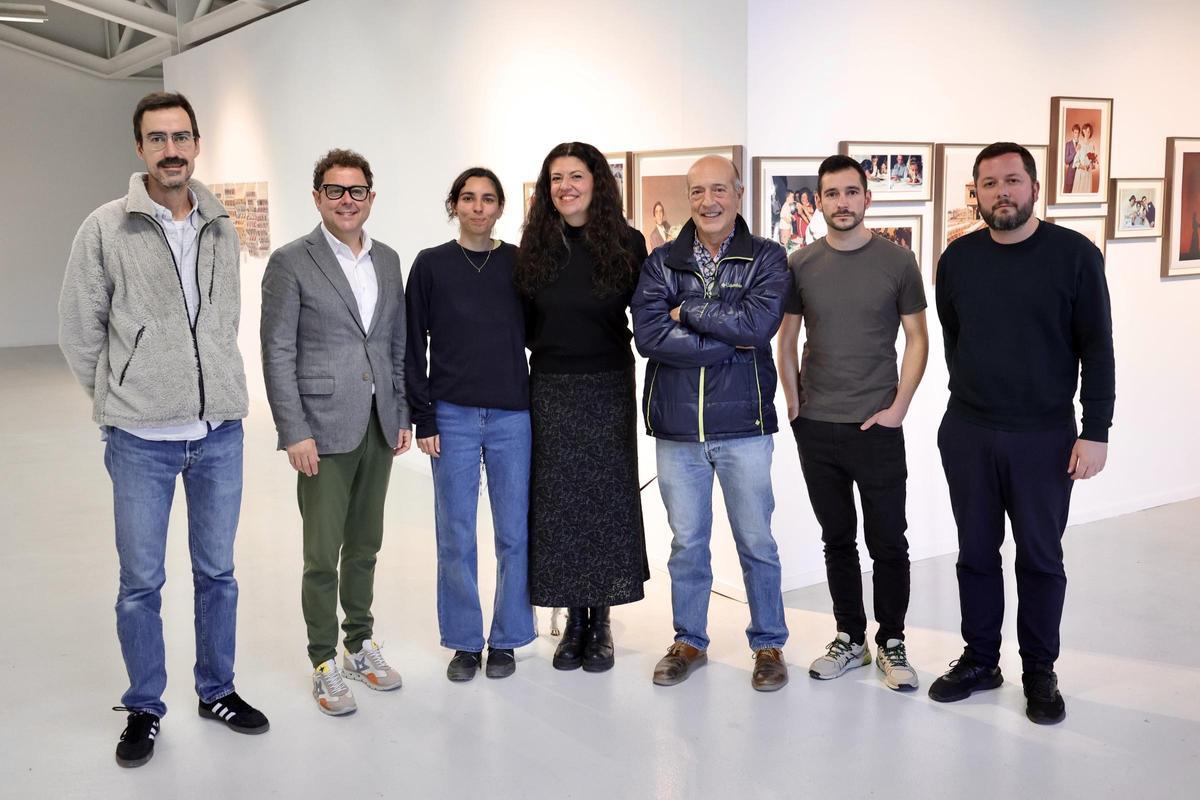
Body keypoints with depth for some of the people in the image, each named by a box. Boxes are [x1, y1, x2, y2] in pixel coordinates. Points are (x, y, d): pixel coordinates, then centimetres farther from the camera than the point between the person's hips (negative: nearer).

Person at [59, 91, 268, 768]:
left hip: (220, 431, 3)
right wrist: (119, 400, 4)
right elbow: (79, 330, 0)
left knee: (218, 572, 14)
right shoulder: (106, 229, -5)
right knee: (141, 582, 7)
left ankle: (218, 691, 31)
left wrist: (216, 389, 12)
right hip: (141, 439, -3)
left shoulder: (223, 231, 6)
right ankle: (145, 708, 25)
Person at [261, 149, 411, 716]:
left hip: (378, 428, 5)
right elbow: (278, 354, -8)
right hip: (324, 430, -5)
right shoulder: (291, 262, -6)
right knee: (323, 555, 2)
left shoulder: (387, 261, 10)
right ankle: (325, 664, 16)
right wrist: (294, 433, -13)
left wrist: (402, 415, 10)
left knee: (365, 546, 15)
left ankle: (360, 644, 29)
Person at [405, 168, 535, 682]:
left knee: (514, 533, 5)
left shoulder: (520, 264, 5)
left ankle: (506, 639, 20)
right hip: (453, 417, 0)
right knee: (455, 534, 5)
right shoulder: (431, 265, 3)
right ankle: (464, 641, 19)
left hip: (512, 416, 1)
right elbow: (414, 346, 3)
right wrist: (422, 418, -3)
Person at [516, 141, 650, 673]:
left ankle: (601, 623, 17)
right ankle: (574, 619, 18)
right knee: (556, 502, 5)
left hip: (608, 390, -2)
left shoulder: (626, 243, -2)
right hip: (550, 390, 2)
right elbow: (524, 323, 8)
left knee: (606, 500, 3)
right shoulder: (535, 246, 4)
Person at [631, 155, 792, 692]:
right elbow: (648, 335, -13)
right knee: (686, 542, 13)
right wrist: (730, 341, -15)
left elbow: (759, 323, -19)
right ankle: (689, 642, 29)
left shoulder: (766, 259, -1)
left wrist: (687, 311, -12)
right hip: (677, 427, 2)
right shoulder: (661, 262, 2)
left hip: (743, 425, -1)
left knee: (756, 542, 9)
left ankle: (769, 645, 26)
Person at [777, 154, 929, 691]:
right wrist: (795, 406, 1)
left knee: (887, 542, 3)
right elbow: (786, 340, 9)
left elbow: (917, 340, 0)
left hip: (877, 426, -2)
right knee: (837, 540, 12)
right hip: (815, 427, 2)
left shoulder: (897, 261, -1)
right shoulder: (801, 265, 4)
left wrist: (897, 409, -7)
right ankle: (850, 639, 24)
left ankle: (891, 644, 18)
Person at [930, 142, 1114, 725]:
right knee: (976, 553, 12)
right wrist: (972, 398, 13)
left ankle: (1040, 671, 22)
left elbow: (1096, 348, -6)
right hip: (967, 434, 3)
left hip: (1044, 436, -3)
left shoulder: (1075, 255, -6)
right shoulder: (957, 259, 3)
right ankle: (980, 660, 26)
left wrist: (1096, 431, -11)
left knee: (1041, 558, 7)